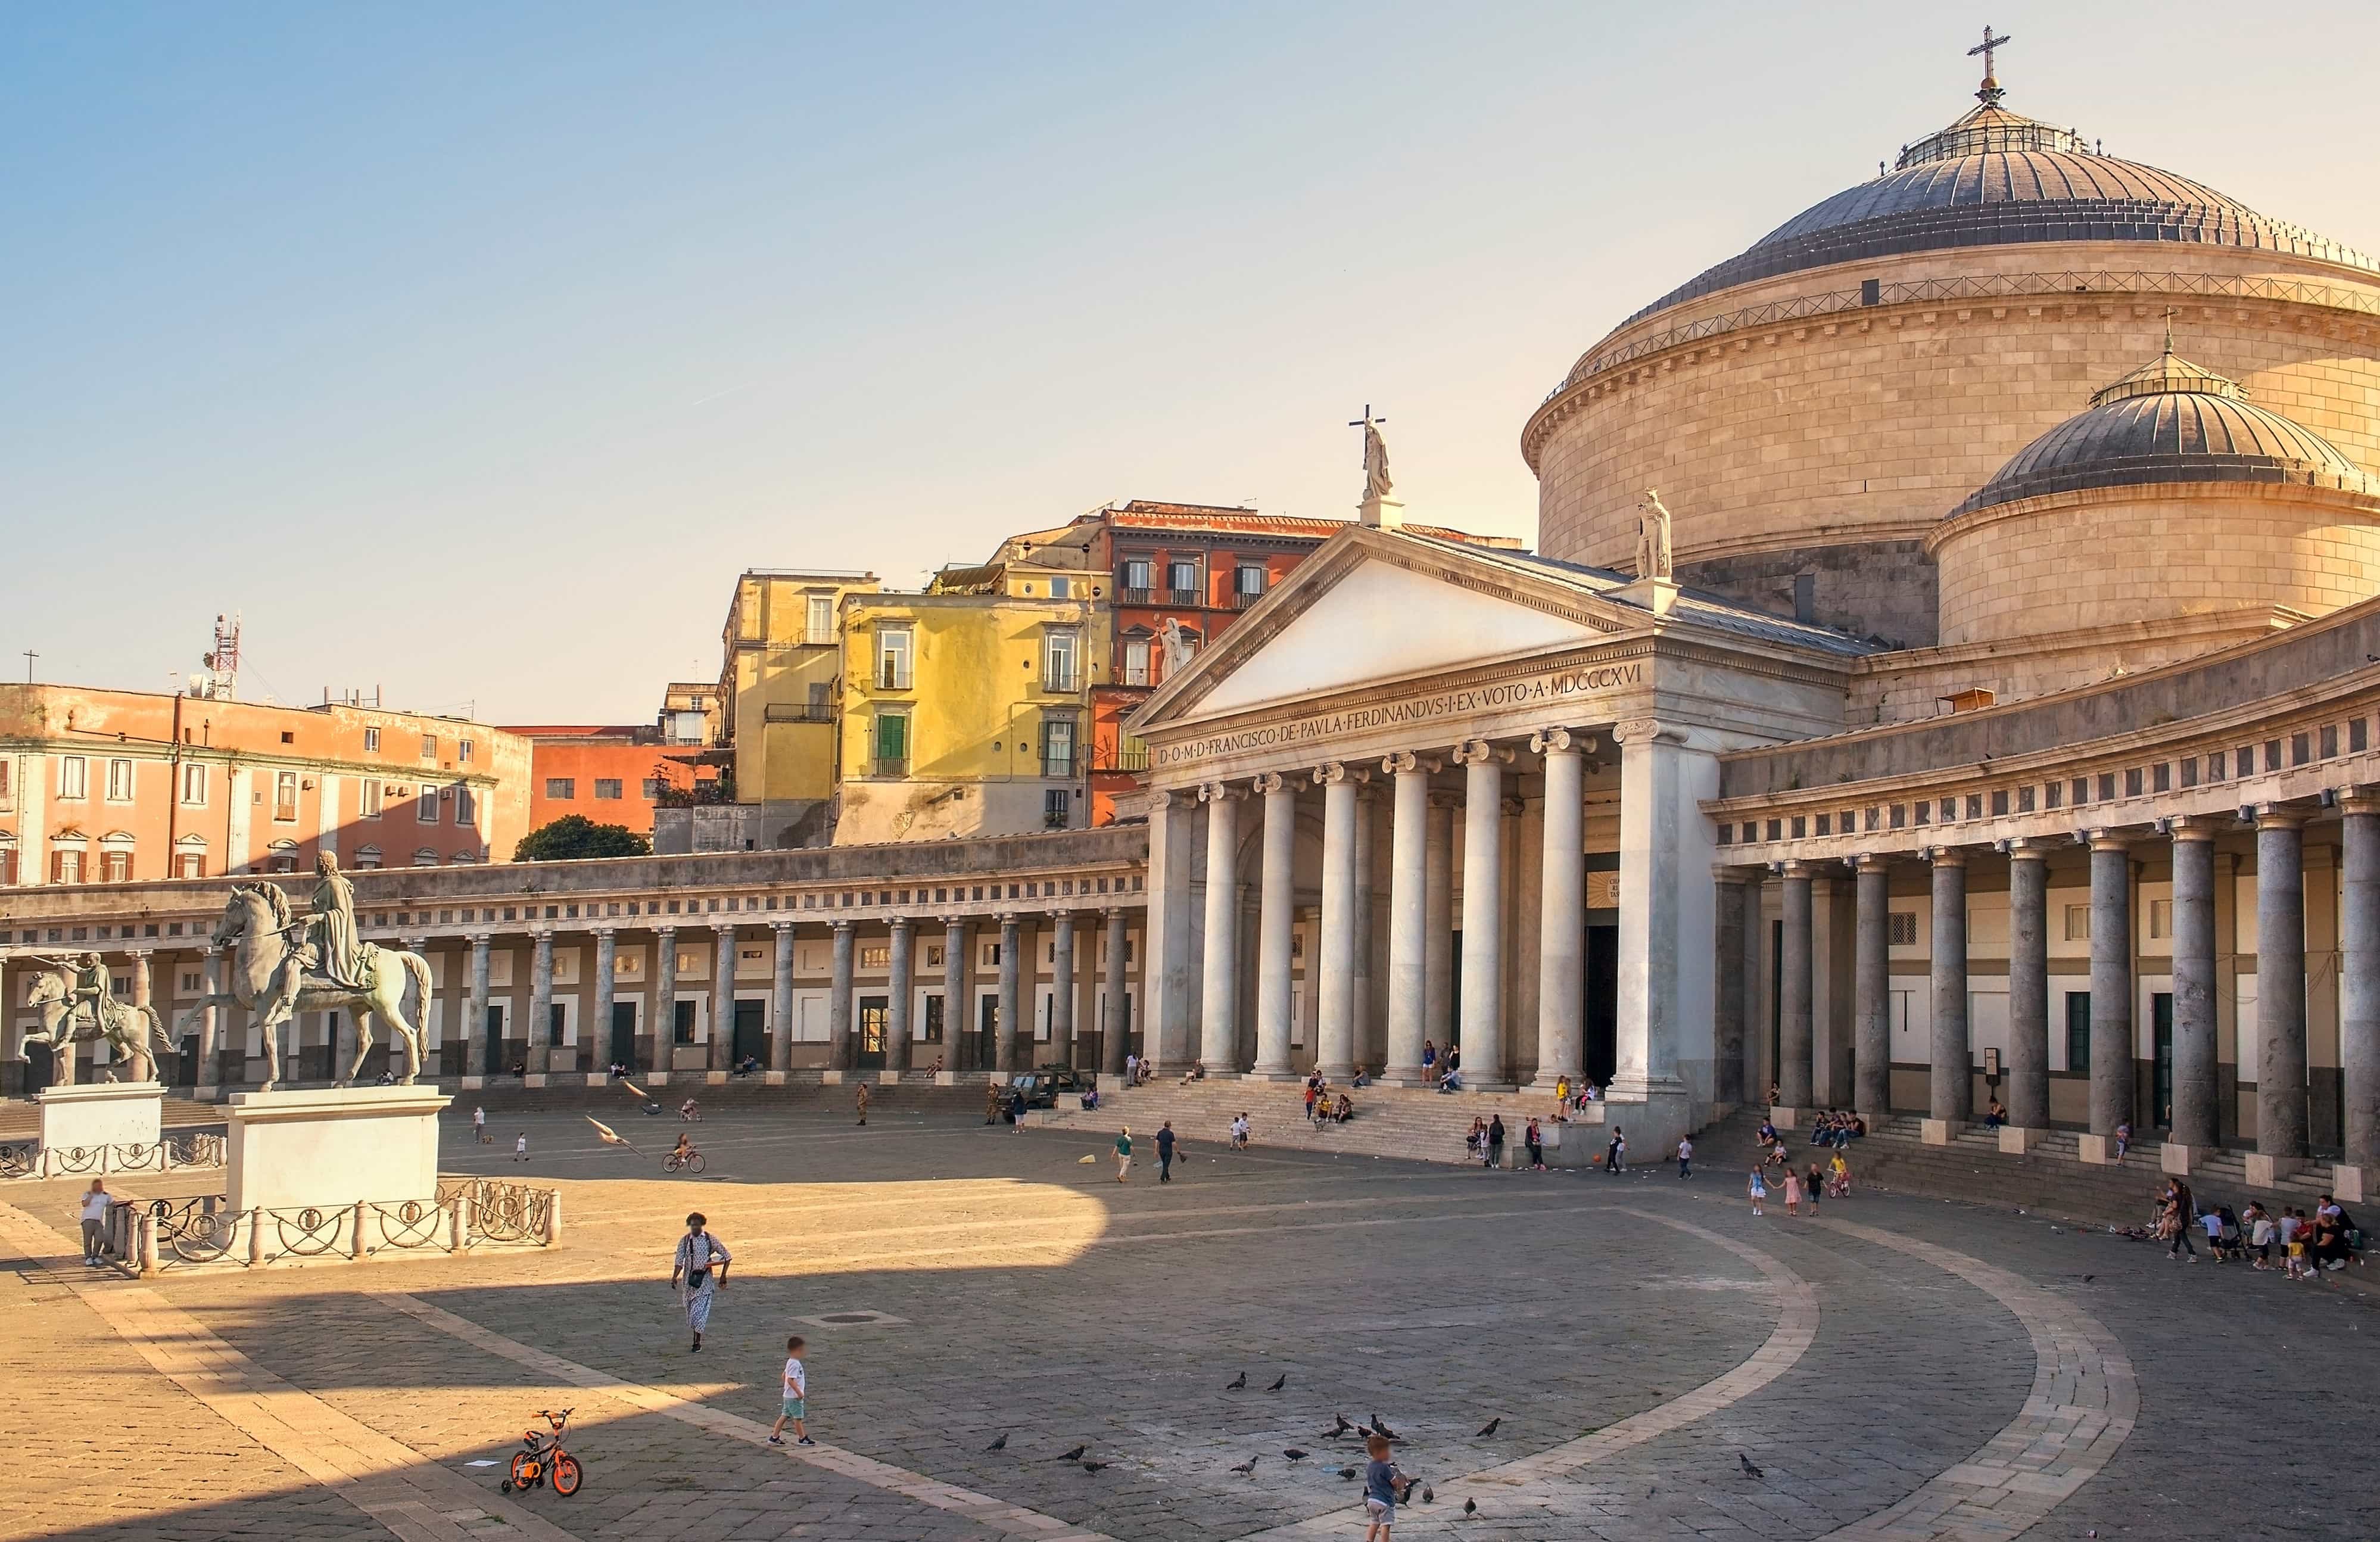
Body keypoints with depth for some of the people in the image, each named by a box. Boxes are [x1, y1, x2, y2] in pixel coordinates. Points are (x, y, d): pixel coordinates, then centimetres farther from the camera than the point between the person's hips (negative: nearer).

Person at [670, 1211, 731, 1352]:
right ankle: (697, 1339, 26)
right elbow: (679, 1261, -5)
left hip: (705, 1279, -3)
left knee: (699, 1311, -11)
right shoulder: (684, 1241, 2)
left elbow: (727, 1256, 3)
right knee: (690, 1310, 8)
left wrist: (723, 1276, 0)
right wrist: (674, 1277, -21)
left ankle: (697, 1343, -5)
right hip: (689, 1278, 3)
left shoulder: (710, 1239, -2)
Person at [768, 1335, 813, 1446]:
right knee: (798, 1417, 2)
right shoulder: (795, 1364, -21)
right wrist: (799, 1392, -25)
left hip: (789, 1395, 10)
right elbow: (790, 1380, -28)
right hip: (795, 1396, -10)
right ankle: (802, 1439, 12)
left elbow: (784, 1376, 21)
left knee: (784, 1416, 13)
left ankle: (774, 1437, 15)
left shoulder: (790, 1362, 10)